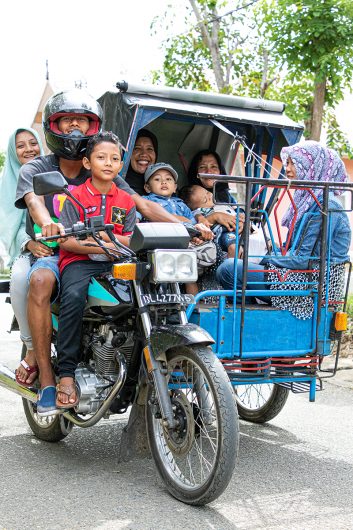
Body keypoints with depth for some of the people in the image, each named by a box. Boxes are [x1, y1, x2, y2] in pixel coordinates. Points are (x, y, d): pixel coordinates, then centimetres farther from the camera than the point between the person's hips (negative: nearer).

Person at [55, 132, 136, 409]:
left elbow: (133, 241, 10)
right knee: (73, 296, -35)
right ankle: (66, 374, -29)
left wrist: (109, 237, -10)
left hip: (116, 263, 3)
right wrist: (101, 246, -15)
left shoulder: (126, 200, 16)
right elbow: (66, 240, -5)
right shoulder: (76, 196, 5)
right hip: (79, 261, -3)